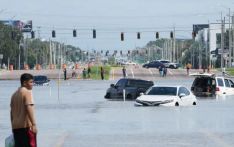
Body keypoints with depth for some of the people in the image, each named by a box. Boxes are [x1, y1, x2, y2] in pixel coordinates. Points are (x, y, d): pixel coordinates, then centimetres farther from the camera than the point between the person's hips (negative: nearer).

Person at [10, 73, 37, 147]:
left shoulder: (15, 94, 16)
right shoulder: (27, 92, -7)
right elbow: (29, 108, -19)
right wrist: (34, 124, -24)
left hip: (16, 127, 8)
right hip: (26, 126, -8)